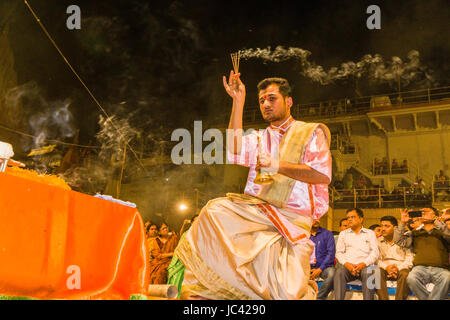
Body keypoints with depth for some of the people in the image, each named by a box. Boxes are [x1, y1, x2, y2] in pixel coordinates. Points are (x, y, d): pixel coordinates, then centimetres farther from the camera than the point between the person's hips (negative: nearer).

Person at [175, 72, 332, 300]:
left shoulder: (311, 132, 12)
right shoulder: (258, 138, 22)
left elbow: (323, 175, -2)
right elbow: (235, 154, 0)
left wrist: (278, 165, -11)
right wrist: (238, 103, 1)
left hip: (293, 219, -3)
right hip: (255, 209, 4)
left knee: (287, 294, -22)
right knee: (214, 211, -28)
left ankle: (305, 287, 14)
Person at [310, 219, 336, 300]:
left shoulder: (327, 233, 5)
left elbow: (331, 253, -3)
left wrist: (320, 269, -12)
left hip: (324, 266, -2)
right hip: (308, 267, 2)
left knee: (332, 273, -36)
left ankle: (319, 298, -20)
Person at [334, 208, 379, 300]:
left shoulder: (370, 233, 17)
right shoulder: (343, 234, 22)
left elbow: (375, 252, 6)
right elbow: (339, 252, 13)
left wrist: (363, 263, -13)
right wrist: (346, 263, -9)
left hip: (365, 265, -1)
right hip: (348, 265, 1)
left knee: (368, 273, -36)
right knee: (339, 272, -32)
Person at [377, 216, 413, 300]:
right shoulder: (378, 242, 13)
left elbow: (410, 258, -1)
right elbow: (377, 259, 7)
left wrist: (398, 268, -16)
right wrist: (386, 267, -13)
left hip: (402, 268, -2)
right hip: (385, 269, 2)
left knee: (405, 274, -36)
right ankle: (383, 299, -36)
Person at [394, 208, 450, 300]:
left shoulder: (441, 231, 18)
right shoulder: (415, 233, 24)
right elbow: (399, 241, 13)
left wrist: (435, 220, -11)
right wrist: (402, 223, 3)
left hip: (440, 269, -1)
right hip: (420, 267, 1)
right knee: (411, 278, -34)